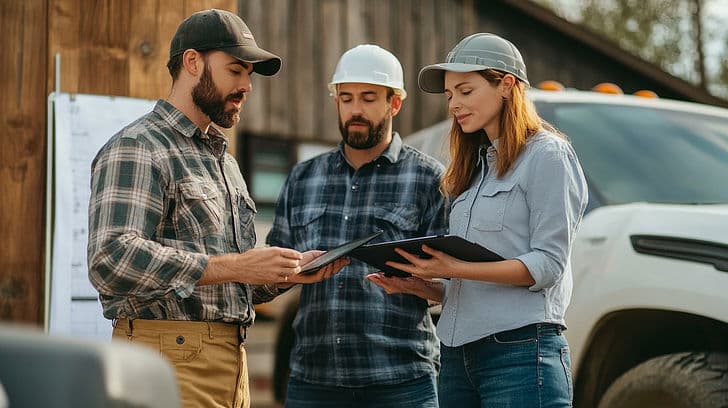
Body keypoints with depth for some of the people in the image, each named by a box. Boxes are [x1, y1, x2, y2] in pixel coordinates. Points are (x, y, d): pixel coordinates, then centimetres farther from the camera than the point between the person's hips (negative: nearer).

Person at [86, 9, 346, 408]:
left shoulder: (224, 160, 22)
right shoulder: (136, 148, -6)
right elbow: (111, 259, -21)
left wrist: (292, 269, 5)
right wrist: (233, 266, -22)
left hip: (231, 361, 8)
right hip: (172, 358, -8)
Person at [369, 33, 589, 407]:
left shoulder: (546, 155, -3)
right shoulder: (475, 166, 19)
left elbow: (547, 264, -12)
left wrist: (456, 268, -19)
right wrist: (417, 285, 0)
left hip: (520, 352, -7)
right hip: (458, 355, 7)